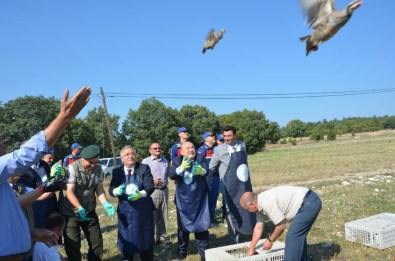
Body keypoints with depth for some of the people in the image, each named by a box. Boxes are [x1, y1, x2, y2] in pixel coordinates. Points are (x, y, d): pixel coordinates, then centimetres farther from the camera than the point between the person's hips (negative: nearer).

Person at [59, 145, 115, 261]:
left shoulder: (98, 169, -4)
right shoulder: (72, 169, -19)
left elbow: (99, 189, 0)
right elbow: (69, 192, -25)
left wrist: (105, 204, -17)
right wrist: (79, 208, -38)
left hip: (89, 211, 5)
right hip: (70, 213, -5)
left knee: (97, 242, 11)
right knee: (72, 245, 1)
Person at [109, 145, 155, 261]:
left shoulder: (144, 168, -4)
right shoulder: (117, 171, 2)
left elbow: (150, 186, -12)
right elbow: (111, 189, -2)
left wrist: (140, 194, -32)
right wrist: (117, 191, -26)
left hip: (143, 211, -1)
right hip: (125, 211, 1)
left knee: (145, 238, 11)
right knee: (127, 239, 10)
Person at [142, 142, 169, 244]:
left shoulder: (165, 161, 13)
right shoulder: (146, 161, -3)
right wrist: (152, 181, -19)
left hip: (164, 190, 5)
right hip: (152, 192, -5)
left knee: (163, 215, 10)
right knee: (151, 215, -4)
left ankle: (162, 236, 21)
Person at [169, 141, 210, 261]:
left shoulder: (201, 159, -6)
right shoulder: (177, 161, -4)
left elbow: (206, 170, -26)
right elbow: (171, 174, -21)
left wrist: (201, 170, -52)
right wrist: (181, 167, -42)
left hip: (199, 199, -1)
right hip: (183, 200, 1)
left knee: (201, 225, 6)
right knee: (183, 225, 12)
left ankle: (203, 251, 20)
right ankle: (182, 250, 28)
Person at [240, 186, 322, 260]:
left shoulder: (266, 203, -22)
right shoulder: (260, 202, 9)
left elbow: (281, 226, -15)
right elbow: (258, 227, 16)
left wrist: (270, 241, 0)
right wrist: (251, 249, 21)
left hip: (309, 203, -10)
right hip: (310, 202, 10)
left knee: (293, 236, -8)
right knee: (298, 235, 21)